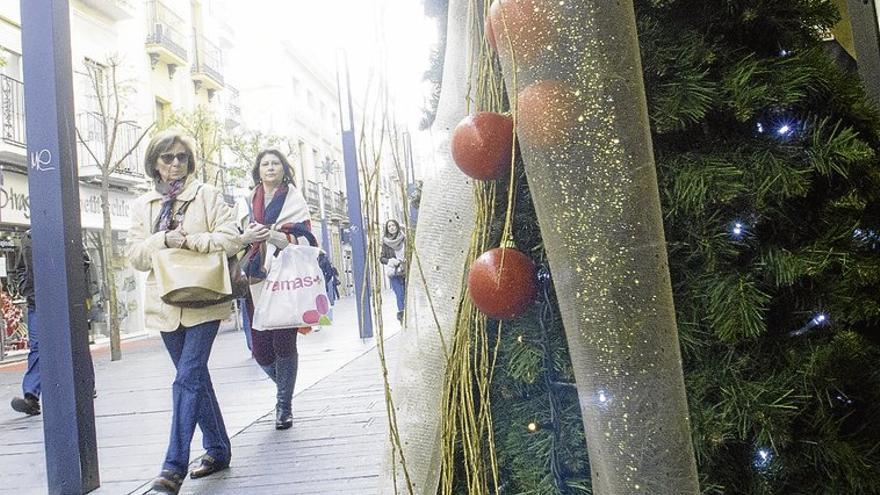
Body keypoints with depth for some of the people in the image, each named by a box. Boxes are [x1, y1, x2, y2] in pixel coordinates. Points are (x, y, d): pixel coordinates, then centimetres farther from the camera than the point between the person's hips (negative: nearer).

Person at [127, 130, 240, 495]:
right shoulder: (143, 205, 12)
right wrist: (164, 240, -12)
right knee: (195, 377, 12)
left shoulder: (207, 195, 1)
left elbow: (230, 239, -7)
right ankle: (218, 449, 26)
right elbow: (134, 254, 5)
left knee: (187, 379, -11)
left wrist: (190, 240, -17)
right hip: (167, 303, 5)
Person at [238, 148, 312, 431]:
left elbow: (302, 238, -1)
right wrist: (247, 236, -8)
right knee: (260, 348, 0)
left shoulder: (294, 198, 9)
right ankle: (285, 386, 29)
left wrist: (273, 236, -19)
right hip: (257, 281, 3)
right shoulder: (249, 201, 17)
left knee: (284, 342, -7)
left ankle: (284, 404, 9)